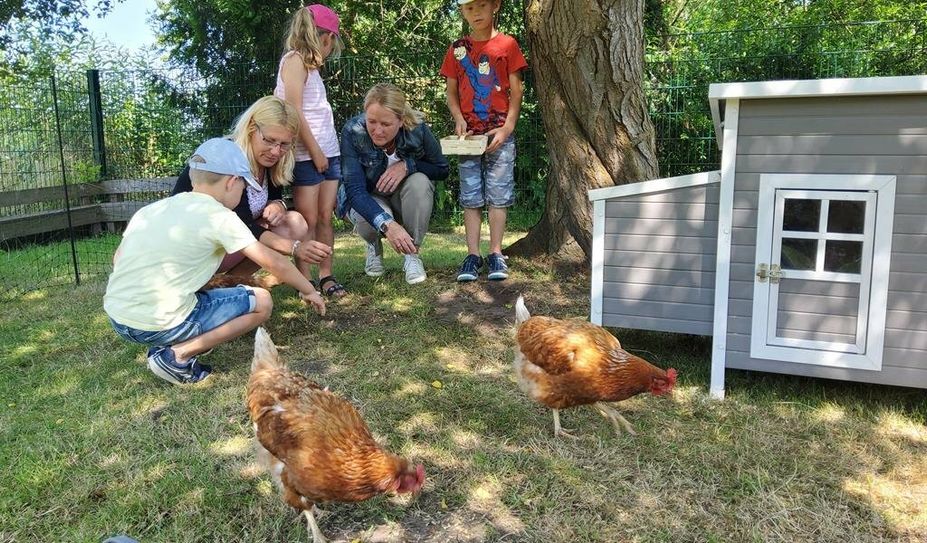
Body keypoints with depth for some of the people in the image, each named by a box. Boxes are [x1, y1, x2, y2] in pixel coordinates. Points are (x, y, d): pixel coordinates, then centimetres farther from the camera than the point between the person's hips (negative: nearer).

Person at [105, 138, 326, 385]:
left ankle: (166, 347, 15)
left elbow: (118, 259, 18)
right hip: (158, 326, -8)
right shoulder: (219, 216, -6)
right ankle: (179, 355, -4)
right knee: (262, 302, 4)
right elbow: (275, 262, -3)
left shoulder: (150, 210, 11)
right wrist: (309, 290, 11)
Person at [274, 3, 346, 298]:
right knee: (308, 220, -4)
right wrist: (314, 151, -12)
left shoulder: (309, 64, 18)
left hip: (329, 152, 8)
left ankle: (326, 276, 12)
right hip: (307, 155, -8)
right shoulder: (295, 59, -6)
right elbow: (293, 111, -14)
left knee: (325, 217, 7)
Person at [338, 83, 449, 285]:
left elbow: (442, 170, -9)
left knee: (420, 182, -31)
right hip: (367, 200, -1)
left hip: (405, 197, 1)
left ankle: (412, 254, -13)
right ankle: (374, 245, 5)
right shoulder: (352, 132, -27)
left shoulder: (417, 129, -23)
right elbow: (355, 190, -33)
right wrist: (387, 224, -49)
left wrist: (407, 166, -29)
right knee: (369, 220, -35)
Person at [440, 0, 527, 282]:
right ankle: (473, 255, 6)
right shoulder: (457, 49, 8)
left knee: (498, 194, 0)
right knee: (471, 196, 2)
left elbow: (516, 90, -1)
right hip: (469, 134, 2)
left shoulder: (507, 44, 1)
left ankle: (495, 254, 6)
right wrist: (458, 119, -7)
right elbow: (451, 92, 11)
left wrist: (508, 127, -11)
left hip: (499, 133, -2)